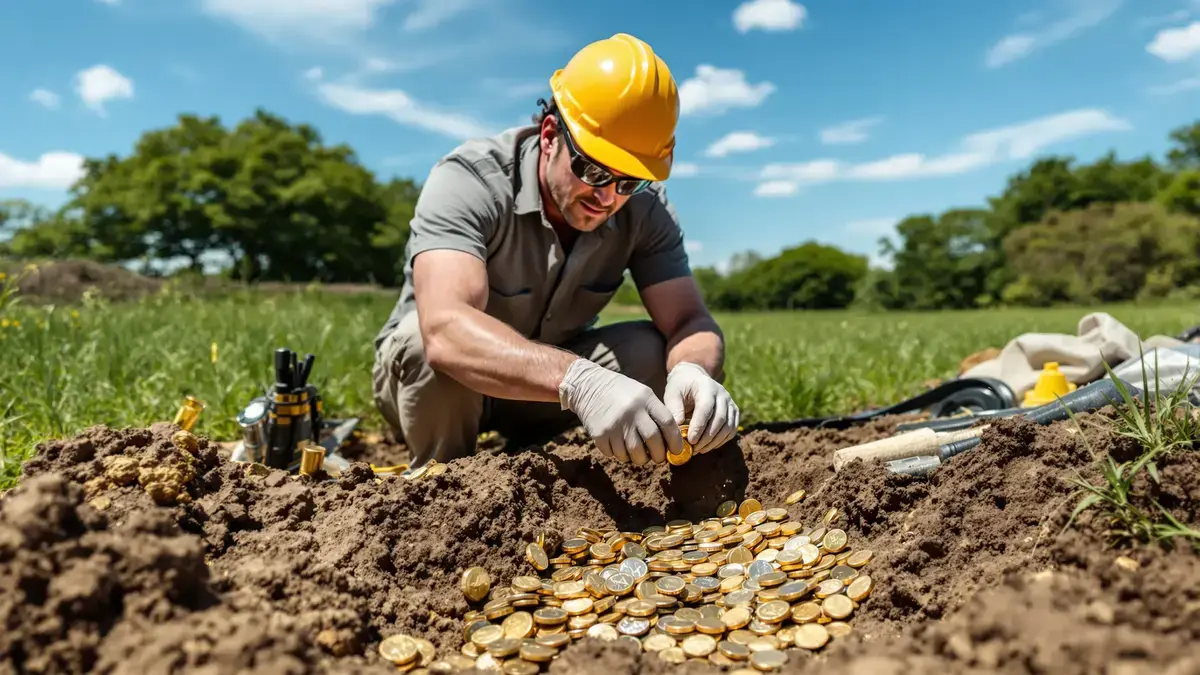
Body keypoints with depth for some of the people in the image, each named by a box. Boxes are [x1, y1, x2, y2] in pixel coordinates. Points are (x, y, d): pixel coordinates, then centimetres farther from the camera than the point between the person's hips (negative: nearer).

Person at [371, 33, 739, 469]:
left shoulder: (645, 209, -14)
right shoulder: (469, 179, -29)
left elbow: (689, 320, -19)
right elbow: (446, 329, -45)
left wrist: (694, 371, -44)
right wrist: (580, 381, -60)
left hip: (549, 388, 4)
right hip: (426, 372, -3)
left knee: (652, 351, -21)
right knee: (429, 342, -36)